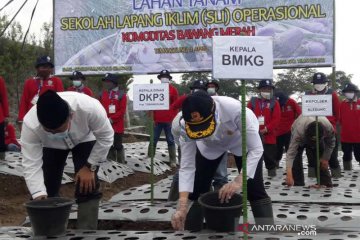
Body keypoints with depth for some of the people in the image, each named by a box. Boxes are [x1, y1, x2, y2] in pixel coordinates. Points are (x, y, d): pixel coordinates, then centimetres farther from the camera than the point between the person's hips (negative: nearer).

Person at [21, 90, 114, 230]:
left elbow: (106, 136, -25)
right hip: (50, 146, 1)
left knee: (87, 188, -13)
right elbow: (31, 165, -33)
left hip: (85, 139, -1)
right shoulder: (30, 124, -39)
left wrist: (90, 166, -24)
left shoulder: (89, 107, -43)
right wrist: (39, 195, -45)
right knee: (46, 192, -6)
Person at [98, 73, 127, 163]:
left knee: (118, 145, 0)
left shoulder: (121, 94, -6)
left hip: (117, 125, -4)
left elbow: (122, 110, -10)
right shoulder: (102, 94, 9)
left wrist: (112, 119, -15)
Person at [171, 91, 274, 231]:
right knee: (197, 192, -2)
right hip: (210, 145, 2)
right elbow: (187, 166, -28)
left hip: (242, 139, -2)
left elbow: (256, 149, -35)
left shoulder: (235, 110, -45)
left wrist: (239, 181, -48)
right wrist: (182, 207, -38)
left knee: (256, 192, -7)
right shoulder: (184, 125, -35)